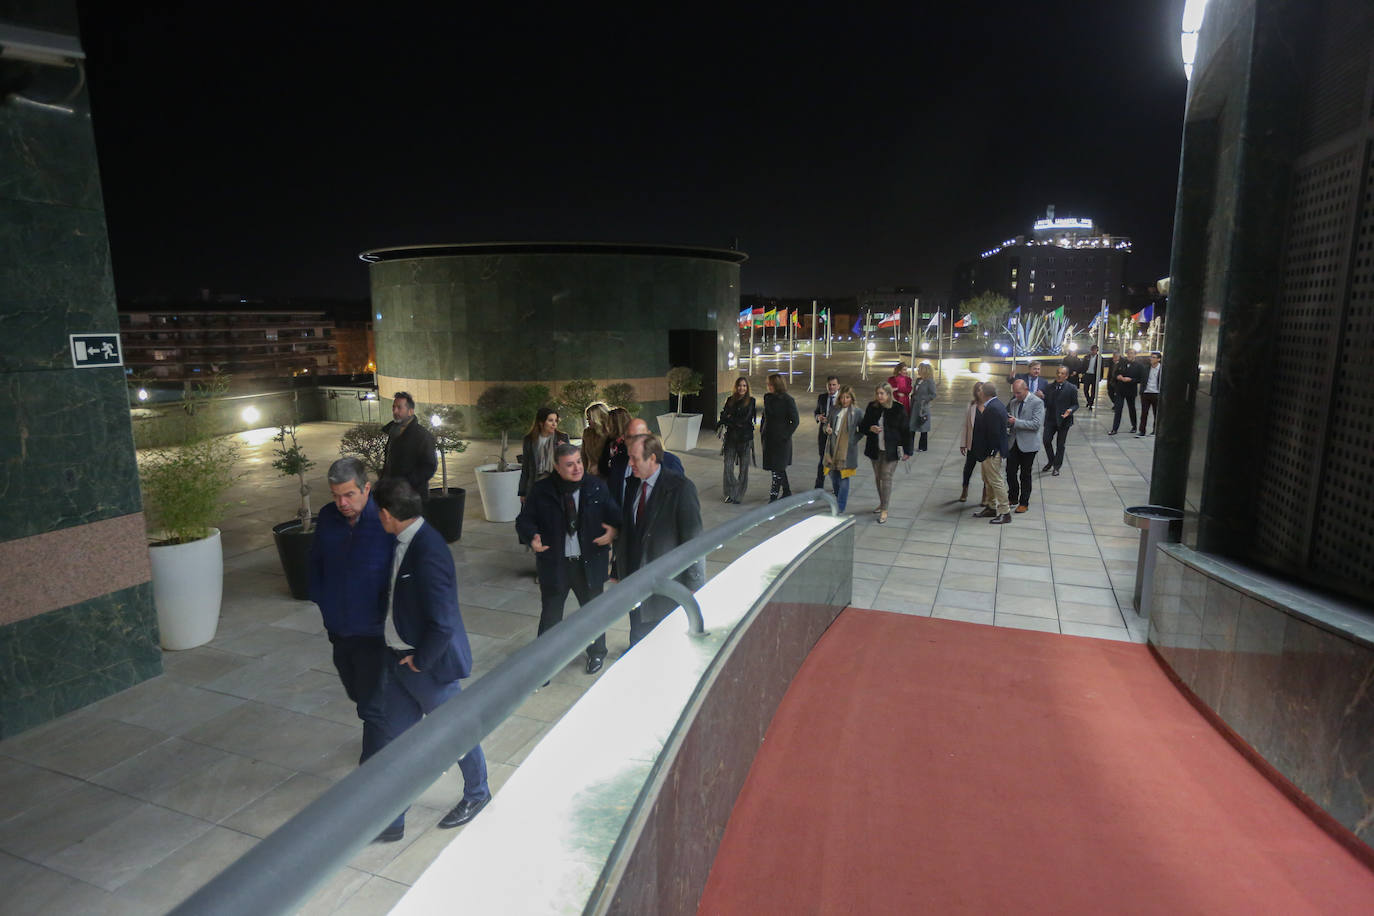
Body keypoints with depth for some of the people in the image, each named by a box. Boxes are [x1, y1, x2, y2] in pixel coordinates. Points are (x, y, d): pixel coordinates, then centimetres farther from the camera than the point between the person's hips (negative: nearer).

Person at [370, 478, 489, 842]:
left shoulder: (428, 553, -30)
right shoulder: (406, 542, 0)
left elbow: (443, 624, -31)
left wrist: (420, 660, -17)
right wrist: (398, 654, 12)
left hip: (428, 664, -8)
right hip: (397, 659, 9)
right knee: (396, 737, 17)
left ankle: (477, 794, 38)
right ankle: (391, 820, 33)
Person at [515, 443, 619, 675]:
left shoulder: (597, 487, -7)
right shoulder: (540, 491, -9)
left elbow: (615, 515, -1)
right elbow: (524, 520, -5)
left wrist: (613, 530, -23)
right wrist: (532, 536, -27)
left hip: (589, 563, 1)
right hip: (554, 564, -1)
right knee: (550, 615, 12)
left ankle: (596, 653, 45)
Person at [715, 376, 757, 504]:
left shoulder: (751, 401, -2)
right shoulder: (730, 400, 9)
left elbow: (745, 420, -12)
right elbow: (723, 416, 1)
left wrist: (730, 419, -6)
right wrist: (737, 421, -13)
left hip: (745, 439, -3)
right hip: (731, 437, 3)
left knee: (743, 468, 2)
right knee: (728, 467, -3)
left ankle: (738, 495, 12)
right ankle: (730, 494, 8)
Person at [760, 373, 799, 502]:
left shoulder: (787, 400, -10)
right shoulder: (768, 398, 8)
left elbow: (795, 420, -10)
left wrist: (786, 435, -14)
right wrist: (762, 432, 10)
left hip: (781, 439, -7)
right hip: (768, 437, 7)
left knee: (777, 468, -5)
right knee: (780, 468, 16)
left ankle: (773, 497, -3)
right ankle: (787, 492, 30)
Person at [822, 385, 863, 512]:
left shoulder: (857, 412, -3)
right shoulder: (834, 410, 7)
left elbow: (862, 431, 0)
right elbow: (827, 424, 16)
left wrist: (852, 440, -10)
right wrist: (827, 429, -6)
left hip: (847, 450, -4)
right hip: (833, 448, 4)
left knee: (844, 479, -4)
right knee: (833, 477, 13)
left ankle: (840, 508, 2)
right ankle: (838, 499, 37)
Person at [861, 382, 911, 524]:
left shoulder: (898, 409, -10)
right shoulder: (872, 407, 1)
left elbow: (905, 431, -6)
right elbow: (863, 424, 9)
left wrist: (907, 450, -6)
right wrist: (870, 428, -14)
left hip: (891, 450, -5)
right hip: (875, 449, 5)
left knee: (886, 478, -5)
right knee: (878, 477, 16)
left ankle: (884, 510, 1)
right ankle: (882, 503, 35)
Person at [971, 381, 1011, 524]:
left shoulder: (992, 409, -23)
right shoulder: (995, 405, 9)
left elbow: (994, 433, -25)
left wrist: (990, 452, -18)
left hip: (991, 453, -11)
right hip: (989, 452, 11)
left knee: (996, 481, -3)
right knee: (988, 480, 19)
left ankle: (1004, 513, 5)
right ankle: (991, 508, 31)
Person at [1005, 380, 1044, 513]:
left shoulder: (1037, 403, -10)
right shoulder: (1013, 403, 9)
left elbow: (1036, 424, -18)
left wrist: (1016, 422, -22)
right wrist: (1008, 421, -3)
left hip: (1028, 445, -5)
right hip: (1014, 443, 5)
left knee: (1025, 475, 5)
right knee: (1010, 472, 7)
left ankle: (1024, 503, 17)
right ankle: (1012, 498, 25)